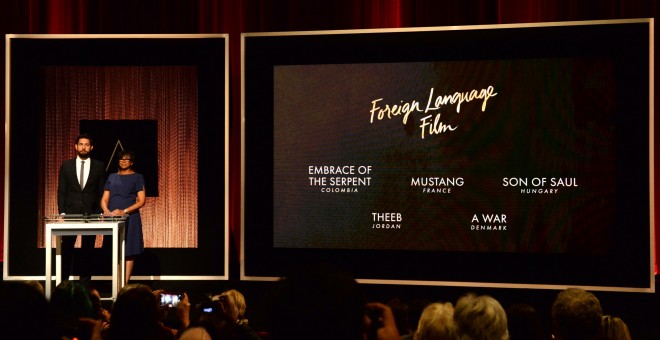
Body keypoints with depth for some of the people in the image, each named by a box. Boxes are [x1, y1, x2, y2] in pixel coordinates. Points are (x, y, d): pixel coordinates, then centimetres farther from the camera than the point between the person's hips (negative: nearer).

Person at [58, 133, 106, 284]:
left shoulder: (99, 166, 5)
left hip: (91, 213, 0)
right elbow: (61, 191, 5)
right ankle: (64, 281, 9)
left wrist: (99, 212, -3)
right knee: (66, 249, 0)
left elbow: (101, 192, 5)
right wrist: (62, 212, -4)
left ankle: (85, 282, 10)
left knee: (88, 250, 4)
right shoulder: (66, 165, 6)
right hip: (71, 212, 0)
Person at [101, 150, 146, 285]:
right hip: (112, 219, 4)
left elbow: (141, 201, -5)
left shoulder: (137, 177, 2)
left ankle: (125, 284, -4)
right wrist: (106, 210, -9)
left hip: (130, 218, -4)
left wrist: (124, 211, -17)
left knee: (128, 252, -5)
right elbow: (104, 199, 12)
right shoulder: (112, 177, 15)